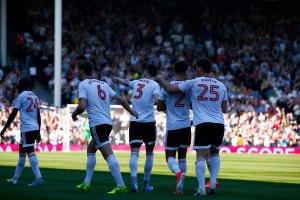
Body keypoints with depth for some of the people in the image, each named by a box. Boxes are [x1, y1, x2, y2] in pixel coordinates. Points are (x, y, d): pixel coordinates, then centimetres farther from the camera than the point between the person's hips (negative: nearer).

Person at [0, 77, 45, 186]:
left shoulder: (21, 96, -6)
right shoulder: (35, 97, 16)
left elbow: (13, 114, -6)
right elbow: (38, 116, 17)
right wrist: (38, 132, 21)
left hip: (26, 128, -8)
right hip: (35, 128, 8)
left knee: (30, 152, -11)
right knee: (21, 152, 16)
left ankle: (38, 178, -20)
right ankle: (15, 178, 22)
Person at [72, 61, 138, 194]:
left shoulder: (83, 84, -1)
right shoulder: (103, 84, 20)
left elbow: (82, 106, -14)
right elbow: (121, 100, 15)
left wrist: (74, 114, 6)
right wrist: (134, 114, 22)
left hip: (97, 123, -8)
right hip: (108, 122, 8)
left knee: (108, 155, -14)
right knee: (90, 150, 23)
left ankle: (121, 186, -23)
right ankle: (86, 183, 25)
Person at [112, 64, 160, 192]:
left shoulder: (137, 82, 10)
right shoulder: (154, 85, -2)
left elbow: (125, 82, 33)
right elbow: (156, 99, -23)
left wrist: (117, 79, 50)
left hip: (134, 121, 2)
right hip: (149, 122, -2)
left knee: (134, 152, -7)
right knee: (149, 153, 13)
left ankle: (134, 181, -28)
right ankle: (145, 184, 18)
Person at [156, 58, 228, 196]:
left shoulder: (193, 83, 2)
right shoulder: (221, 86, 12)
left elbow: (170, 89, 6)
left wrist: (161, 80, 23)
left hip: (202, 123, -3)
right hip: (219, 123, 3)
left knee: (201, 156, -5)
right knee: (214, 153, 20)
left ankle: (201, 188, -14)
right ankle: (213, 182, 7)